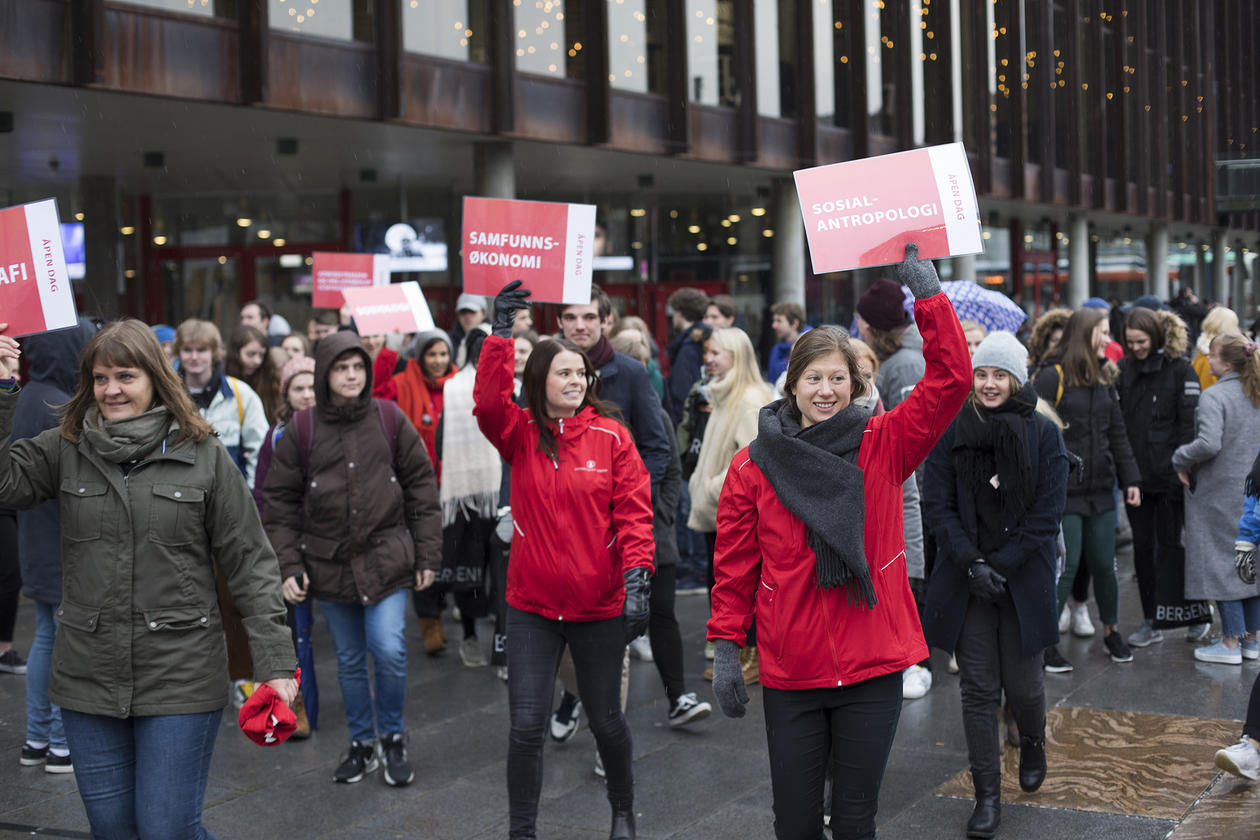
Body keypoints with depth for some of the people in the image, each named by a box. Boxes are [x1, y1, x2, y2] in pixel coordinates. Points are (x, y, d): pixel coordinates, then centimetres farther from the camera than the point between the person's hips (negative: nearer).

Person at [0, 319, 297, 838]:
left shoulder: (204, 457, -3)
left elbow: (249, 565, -2)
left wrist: (275, 663, -6)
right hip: (88, 675, 3)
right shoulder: (64, 450, 4)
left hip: (180, 678, -3)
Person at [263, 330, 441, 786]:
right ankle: (362, 744, 29)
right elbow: (278, 500, 3)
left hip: (386, 559, -1)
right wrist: (288, 565, -4)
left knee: (389, 651, -12)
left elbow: (421, 487, 4)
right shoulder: (303, 428, -1)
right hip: (329, 564, 2)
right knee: (349, 660, 11)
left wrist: (427, 555, 1)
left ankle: (392, 738, 12)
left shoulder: (389, 420, -2)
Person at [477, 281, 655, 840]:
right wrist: (501, 335, -29)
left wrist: (637, 574, -20)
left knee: (606, 719, 15)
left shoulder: (612, 437, -4)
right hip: (532, 606, 1)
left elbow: (635, 513, -8)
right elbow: (489, 401, -21)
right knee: (526, 726, -1)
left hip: (600, 606, 0)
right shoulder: (521, 433, -1)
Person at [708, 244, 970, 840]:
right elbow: (735, 566, 2)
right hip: (789, 673, 0)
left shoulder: (884, 446, 0)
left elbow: (950, 380, -9)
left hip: (872, 667, 0)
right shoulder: (753, 467, -1)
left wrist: (927, 294, -13)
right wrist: (725, 648, 0)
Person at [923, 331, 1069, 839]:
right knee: (978, 688, 0)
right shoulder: (951, 432, 0)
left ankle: (1032, 744, 39)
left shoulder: (1043, 434, -2)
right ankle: (987, 795, 10)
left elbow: (1047, 511, -4)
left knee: (1022, 685, 5)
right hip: (964, 581, 1)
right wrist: (972, 564, -12)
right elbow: (938, 505, -1)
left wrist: (1001, 564, -10)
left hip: (1024, 579, -1)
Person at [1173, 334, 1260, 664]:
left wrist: (1180, 460, -11)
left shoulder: (1215, 396, -16)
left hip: (1220, 491, -7)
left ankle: (1231, 642, 3)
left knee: (1221, 561, 0)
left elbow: (1209, 444, -27)